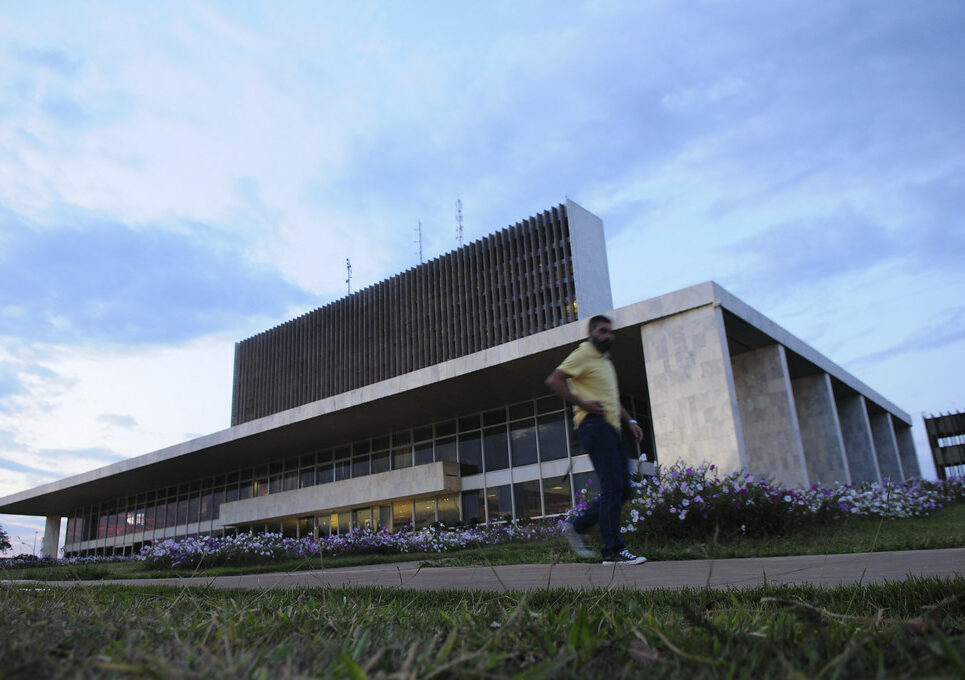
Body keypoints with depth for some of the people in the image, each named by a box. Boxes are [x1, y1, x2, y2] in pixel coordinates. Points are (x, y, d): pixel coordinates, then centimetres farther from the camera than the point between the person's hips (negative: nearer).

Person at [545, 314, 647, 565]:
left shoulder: (605, 361, 26)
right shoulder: (583, 354, -3)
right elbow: (553, 380, -15)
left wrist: (629, 420, 21)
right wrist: (582, 403, -18)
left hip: (611, 428, 9)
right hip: (595, 425, -9)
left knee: (622, 490, 6)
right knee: (612, 488, -13)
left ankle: (577, 526, 14)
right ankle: (613, 551, -9)